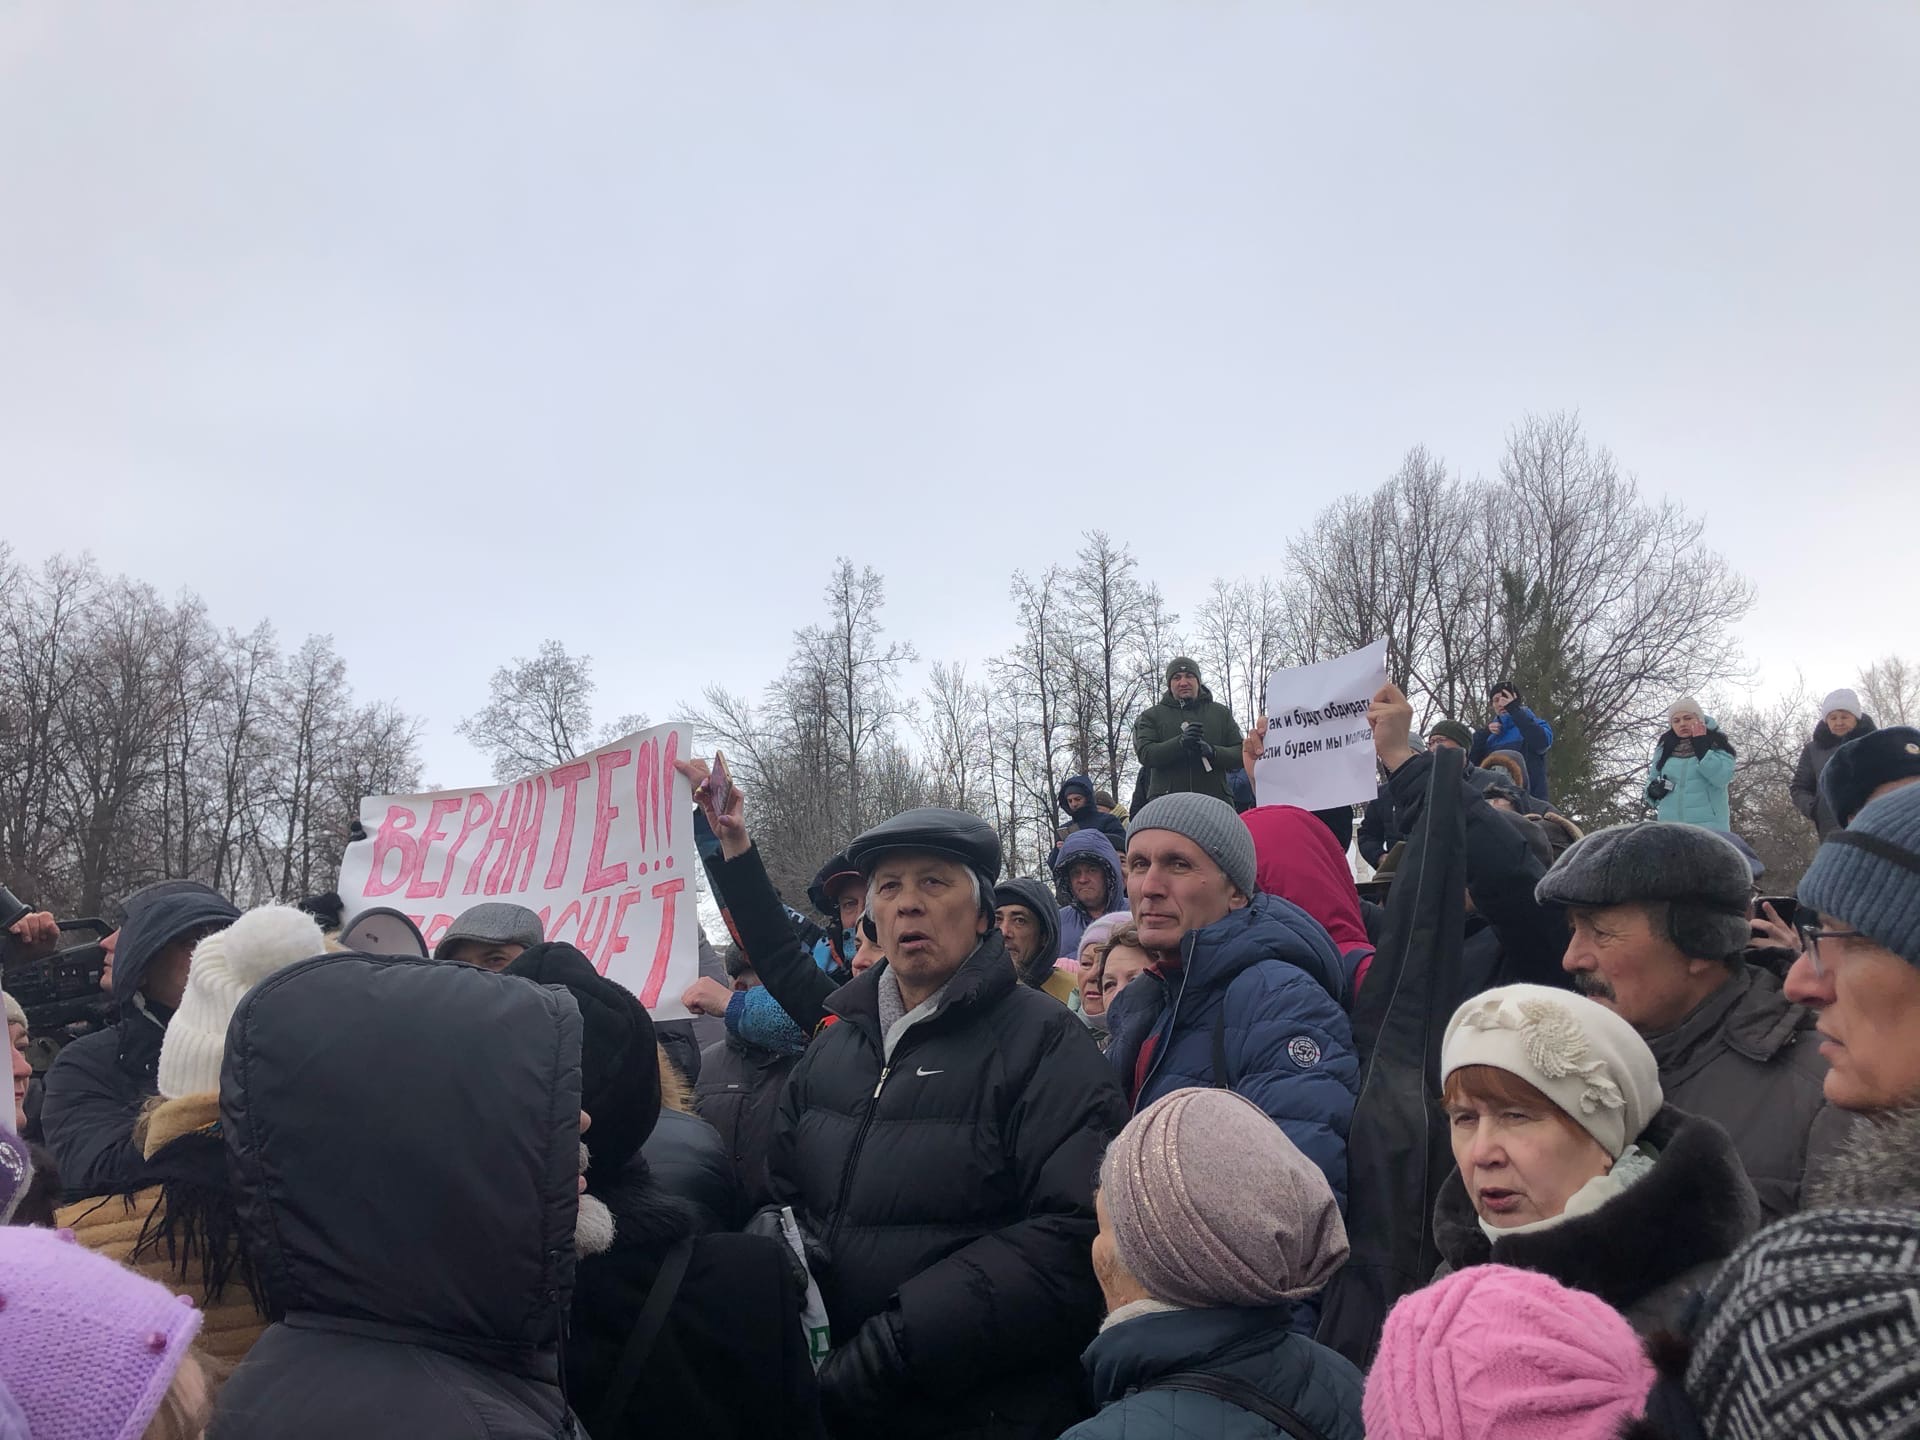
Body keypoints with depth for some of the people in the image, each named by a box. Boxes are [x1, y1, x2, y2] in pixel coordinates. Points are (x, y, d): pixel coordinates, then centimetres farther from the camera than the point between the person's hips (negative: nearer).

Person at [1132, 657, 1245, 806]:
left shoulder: (1221, 713, 18)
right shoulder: (1152, 715, 13)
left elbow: (1241, 753, 9)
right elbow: (1145, 753, -3)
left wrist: (1212, 752, -12)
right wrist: (1180, 743, -19)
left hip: (1214, 800, 1)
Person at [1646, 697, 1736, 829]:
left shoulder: (1716, 745, 2)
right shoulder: (1664, 750, 13)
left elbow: (1721, 778, -14)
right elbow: (1652, 781, 21)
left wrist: (1701, 746, -14)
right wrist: (1654, 790, -2)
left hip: (1708, 828, -3)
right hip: (1670, 828, 4)